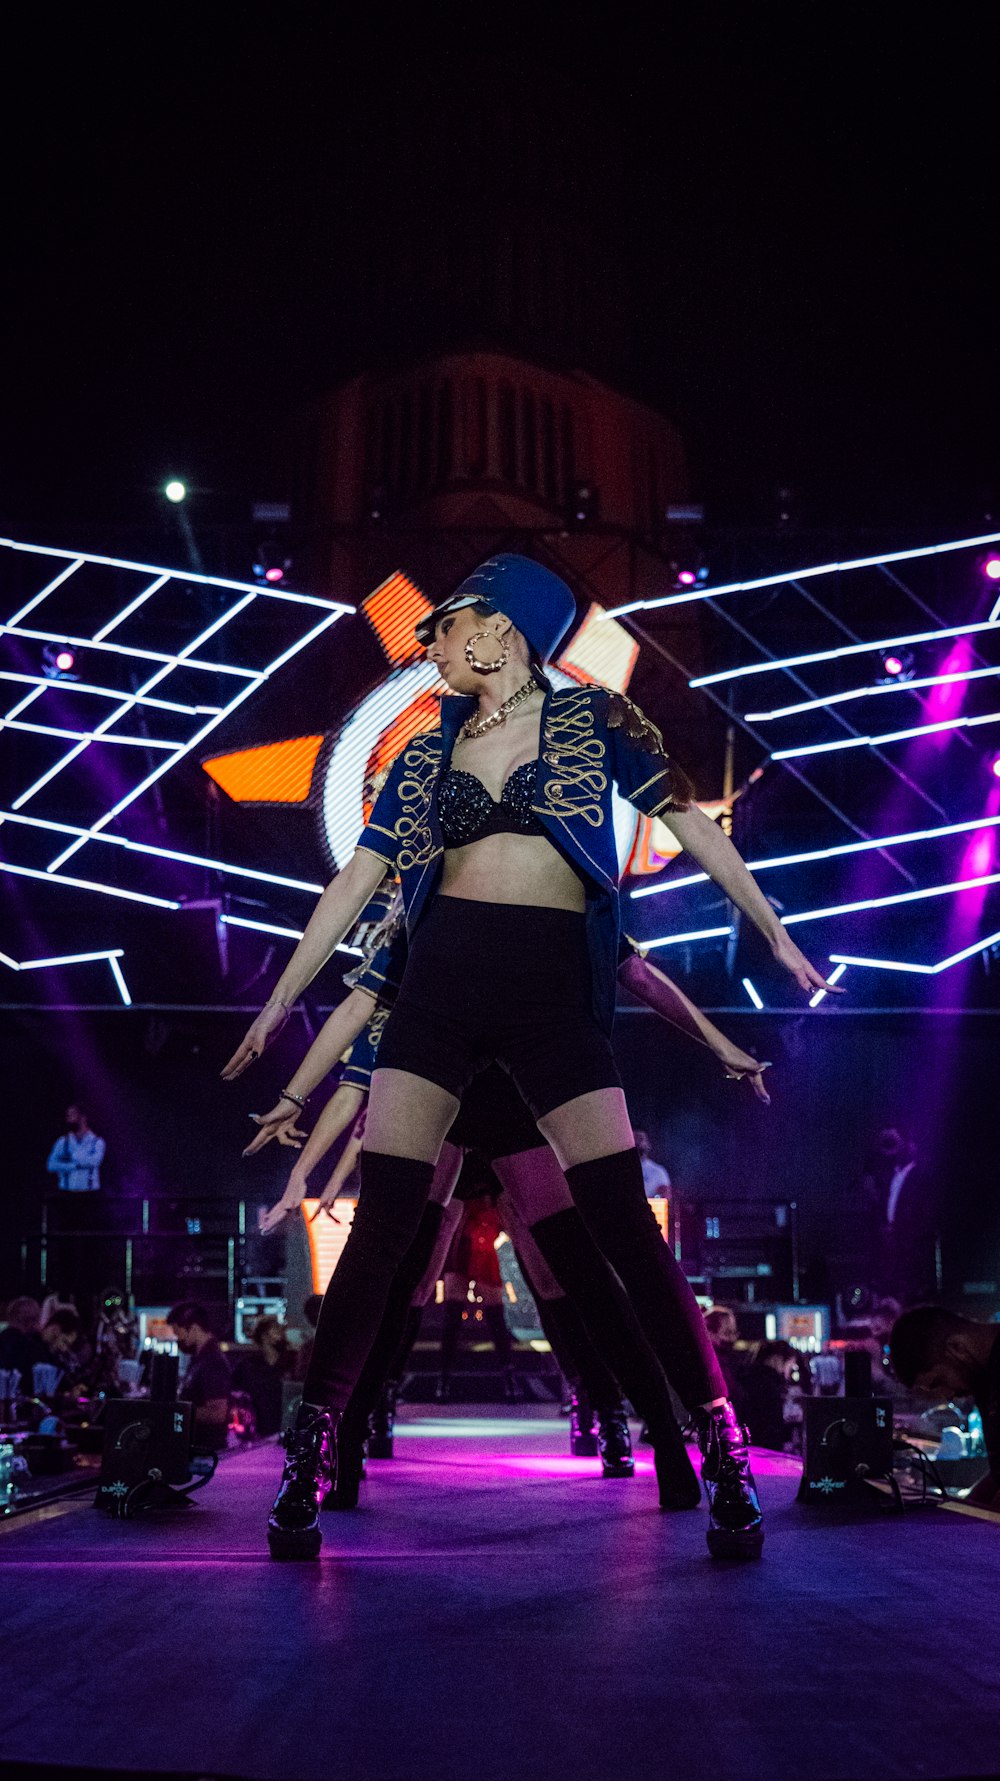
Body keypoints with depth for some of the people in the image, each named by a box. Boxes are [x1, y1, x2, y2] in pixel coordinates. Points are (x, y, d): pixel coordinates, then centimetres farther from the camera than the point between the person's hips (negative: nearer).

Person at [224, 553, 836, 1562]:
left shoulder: (593, 718, 7)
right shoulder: (426, 755, 15)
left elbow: (689, 824, 6)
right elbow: (356, 880, 16)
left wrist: (774, 934, 4)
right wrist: (281, 1000, 15)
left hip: (555, 987, -3)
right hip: (441, 981, 3)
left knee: (622, 1217, -8)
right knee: (383, 1212, -4)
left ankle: (723, 1451, 2)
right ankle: (312, 1449, 6)